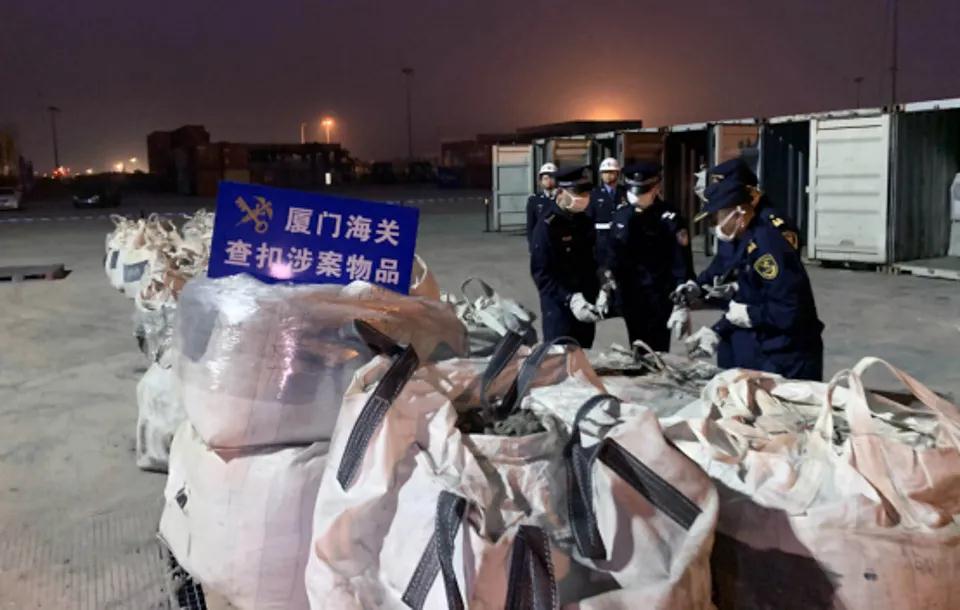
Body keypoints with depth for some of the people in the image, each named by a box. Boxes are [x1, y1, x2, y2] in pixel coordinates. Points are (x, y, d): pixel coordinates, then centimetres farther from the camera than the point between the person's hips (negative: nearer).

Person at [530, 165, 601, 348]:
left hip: (586, 304, 7)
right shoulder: (546, 227, -14)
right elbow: (541, 273, -18)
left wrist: (598, 293, 7)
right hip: (559, 307, -7)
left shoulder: (585, 222, 8)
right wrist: (569, 299, -26)